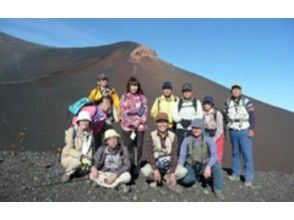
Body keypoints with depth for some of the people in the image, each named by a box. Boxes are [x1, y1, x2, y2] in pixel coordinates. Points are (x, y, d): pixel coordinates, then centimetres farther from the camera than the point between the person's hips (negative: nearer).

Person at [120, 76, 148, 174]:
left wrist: (138, 123, -7)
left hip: (140, 126, 2)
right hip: (127, 126, -1)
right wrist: (131, 124, -8)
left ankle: (135, 166, 15)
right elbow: (123, 112, -1)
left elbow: (145, 111, 4)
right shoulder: (125, 97, 4)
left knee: (139, 147, 2)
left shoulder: (142, 97, 9)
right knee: (128, 147, -1)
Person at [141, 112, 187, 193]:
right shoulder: (152, 136, -10)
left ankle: (168, 179, 4)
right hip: (155, 162, 0)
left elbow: (174, 155, -12)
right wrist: (155, 170, -25)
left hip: (169, 163, 1)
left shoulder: (173, 136, -8)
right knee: (145, 171, -31)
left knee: (183, 171, -25)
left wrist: (172, 173, -20)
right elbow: (150, 154, -14)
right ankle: (156, 179, 3)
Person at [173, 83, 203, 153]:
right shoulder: (178, 102, 14)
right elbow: (174, 115, 4)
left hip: (192, 130, -1)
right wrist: (182, 120, -13)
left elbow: (200, 115, 0)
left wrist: (190, 121, -14)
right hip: (180, 129, 1)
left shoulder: (197, 102, 11)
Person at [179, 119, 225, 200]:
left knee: (216, 166, -30)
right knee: (187, 180, -29)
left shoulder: (208, 140, -8)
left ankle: (217, 190, -9)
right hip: (191, 167, 1)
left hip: (204, 167, 0)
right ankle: (196, 177, 9)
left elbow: (214, 155, -19)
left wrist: (208, 167, -37)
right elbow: (182, 157, -8)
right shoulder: (186, 140, -6)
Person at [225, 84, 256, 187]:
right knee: (235, 153, 11)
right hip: (233, 132, 3)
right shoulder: (228, 103, 8)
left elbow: (252, 116, -5)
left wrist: (251, 129, -13)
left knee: (247, 154, -6)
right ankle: (235, 174, 22)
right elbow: (226, 116, 14)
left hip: (244, 132, -3)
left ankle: (249, 178, 0)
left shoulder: (247, 102, -1)